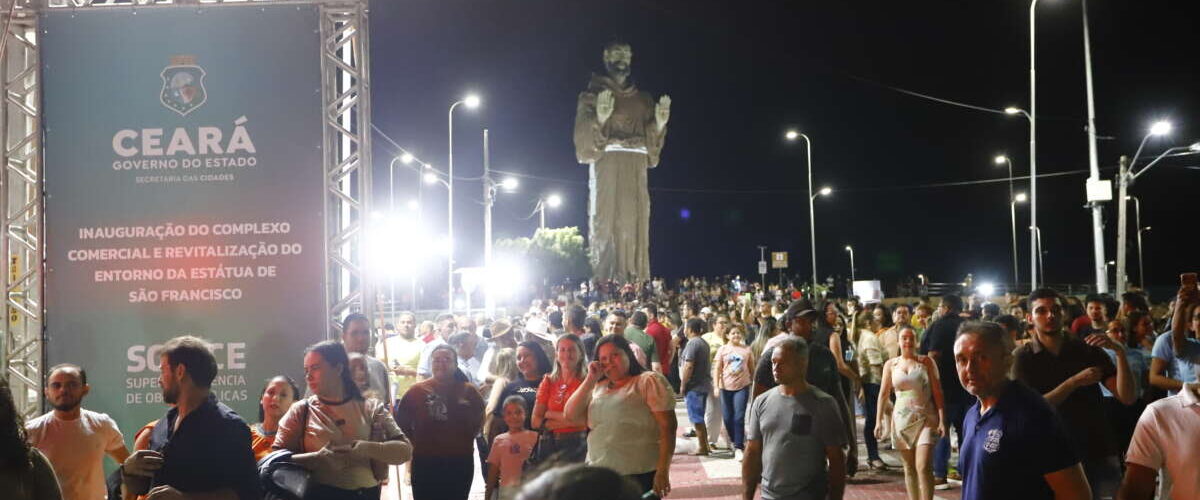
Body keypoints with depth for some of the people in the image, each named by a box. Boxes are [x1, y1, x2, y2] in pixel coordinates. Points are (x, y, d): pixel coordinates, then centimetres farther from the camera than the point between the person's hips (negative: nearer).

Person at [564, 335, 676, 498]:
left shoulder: (649, 381, -3)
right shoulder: (598, 387, 16)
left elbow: (667, 427, -9)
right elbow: (571, 414, 6)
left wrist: (663, 472, -16)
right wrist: (590, 379, -1)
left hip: (639, 476, -5)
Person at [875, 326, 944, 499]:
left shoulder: (926, 362, 1)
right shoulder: (891, 365, 7)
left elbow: (937, 392, 0)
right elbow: (883, 394, 10)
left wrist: (942, 420, -7)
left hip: (926, 419, -3)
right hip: (902, 420, 3)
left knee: (924, 467, -13)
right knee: (909, 468, 8)